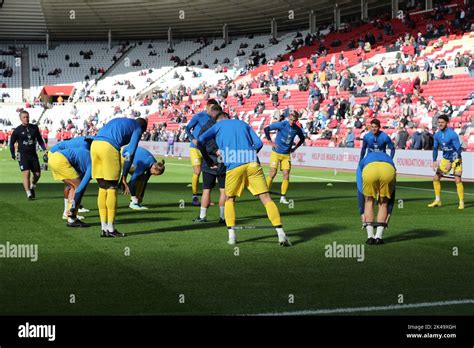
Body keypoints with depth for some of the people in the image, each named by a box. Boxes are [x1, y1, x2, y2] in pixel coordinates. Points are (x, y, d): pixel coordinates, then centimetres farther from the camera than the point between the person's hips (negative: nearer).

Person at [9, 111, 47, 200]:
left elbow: (39, 139, 16)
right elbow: (12, 143, 6)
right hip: (23, 155, -4)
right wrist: (13, 155, 1)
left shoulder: (34, 128, 6)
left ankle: (32, 187, 35)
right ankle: (29, 194, -12)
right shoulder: (17, 130, -2)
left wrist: (44, 149, 4)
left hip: (33, 154, 4)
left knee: (37, 174, 5)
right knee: (26, 174, -15)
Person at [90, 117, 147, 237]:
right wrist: (124, 177, 5)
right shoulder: (137, 128, 14)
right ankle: (111, 229, 3)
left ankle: (104, 228, 13)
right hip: (109, 147, -7)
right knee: (112, 189, 2)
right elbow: (130, 153, 3)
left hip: (94, 144, 7)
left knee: (102, 189, 12)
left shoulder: (118, 121, 34)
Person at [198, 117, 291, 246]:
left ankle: (231, 235, 7)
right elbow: (258, 144, 18)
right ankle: (280, 233, -10)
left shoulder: (218, 125, 20)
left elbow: (200, 141, 7)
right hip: (252, 163, 2)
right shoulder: (243, 124, 27)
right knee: (266, 199, 0)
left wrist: (209, 162, 15)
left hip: (234, 166, -2)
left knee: (229, 199, 19)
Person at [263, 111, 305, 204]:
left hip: (286, 154, 4)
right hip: (276, 153, -3)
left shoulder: (297, 129, -2)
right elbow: (266, 129, -11)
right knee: (272, 173, -10)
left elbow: (302, 139, 19)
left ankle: (283, 197, 6)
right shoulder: (282, 125, -15)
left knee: (286, 175, -4)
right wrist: (271, 142, -10)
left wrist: (295, 148, 9)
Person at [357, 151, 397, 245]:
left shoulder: (362, 163, 42)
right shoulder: (389, 160, 44)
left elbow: (360, 191, 37)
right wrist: (388, 215, 44)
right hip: (388, 171, 1)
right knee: (383, 203, 23)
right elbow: (391, 195, 41)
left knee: (369, 201, 23)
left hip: (369, 170, -1)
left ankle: (370, 236, 16)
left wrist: (362, 215, 39)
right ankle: (379, 236, 16)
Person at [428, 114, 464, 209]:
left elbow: (459, 150, -21)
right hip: (445, 159, 6)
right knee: (436, 178, 2)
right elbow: (435, 148, 10)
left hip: (455, 159, -6)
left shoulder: (452, 134, -21)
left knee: (457, 180, -18)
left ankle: (461, 202, -7)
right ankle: (437, 201, 15)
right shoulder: (437, 135, -2)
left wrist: (450, 162, -24)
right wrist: (434, 161, -3)